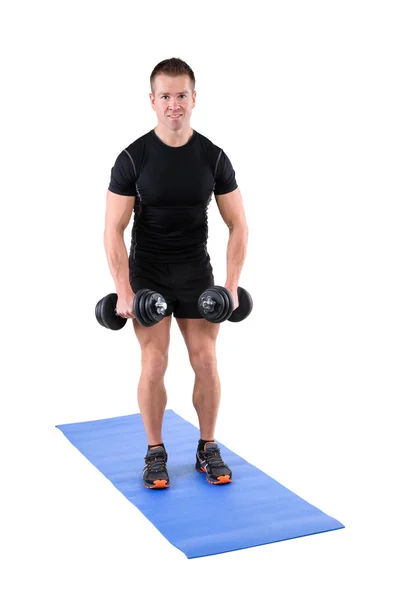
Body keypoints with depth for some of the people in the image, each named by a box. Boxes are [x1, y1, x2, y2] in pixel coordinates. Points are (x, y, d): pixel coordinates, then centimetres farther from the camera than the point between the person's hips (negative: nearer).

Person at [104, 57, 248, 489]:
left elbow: (238, 225, -3)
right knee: (154, 365, -6)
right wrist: (123, 292, -20)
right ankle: (155, 453, 12)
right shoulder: (133, 158, -12)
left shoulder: (213, 157, -7)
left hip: (196, 275, 2)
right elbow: (113, 230, -12)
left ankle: (208, 450, 17)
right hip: (148, 275, -2)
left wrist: (232, 286, -11)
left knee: (206, 362, 0)